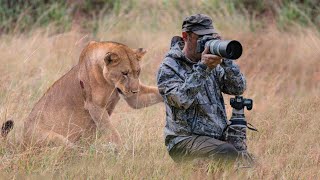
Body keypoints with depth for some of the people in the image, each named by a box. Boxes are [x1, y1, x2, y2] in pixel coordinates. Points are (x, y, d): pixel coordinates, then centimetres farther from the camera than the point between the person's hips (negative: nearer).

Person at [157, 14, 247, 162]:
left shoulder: (213, 66, 13)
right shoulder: (169, 67, -4)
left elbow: (239, 88, 3)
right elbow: (181, 100, -20)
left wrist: (225, 60, -10)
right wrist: (202, 68, -24)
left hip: (218, 137, 6)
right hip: (185, 138, -6)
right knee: (228, 153, -30)